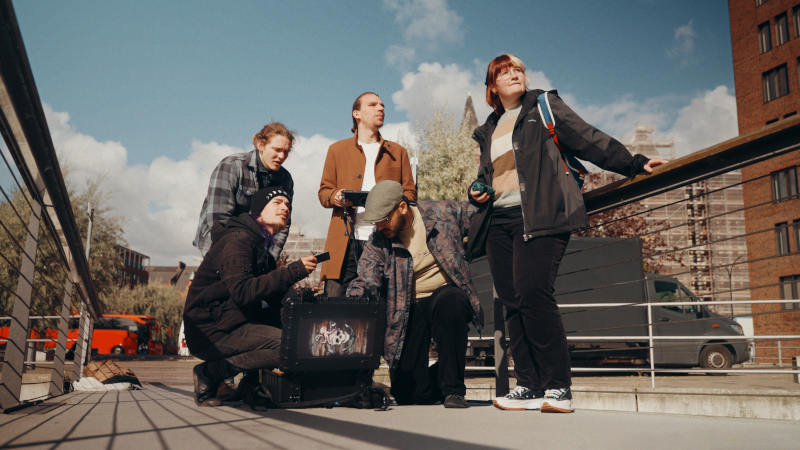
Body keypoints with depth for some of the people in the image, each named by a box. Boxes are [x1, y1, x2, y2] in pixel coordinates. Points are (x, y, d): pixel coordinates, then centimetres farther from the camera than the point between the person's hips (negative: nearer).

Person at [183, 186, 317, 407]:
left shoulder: (262, 248, 19)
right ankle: (209, 373, -10)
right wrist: (293, 272, -27)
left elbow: (275, 300, 13)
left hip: (233, 326, 9)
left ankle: (251, 383, 2)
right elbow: (242, 292, -26)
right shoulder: (238, 240, -11)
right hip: (209, 330, -9)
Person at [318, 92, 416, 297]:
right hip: (346, 240, 0)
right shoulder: (337, 150, 18)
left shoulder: (397, 152, 20)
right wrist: (336, 197, -8)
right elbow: (323, 191, 15)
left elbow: (410, 192, 15)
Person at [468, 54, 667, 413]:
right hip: (499, 221, 6)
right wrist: (476, 192, 10)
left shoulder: (544, 107, 13)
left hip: (539, 216, -5)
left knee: (532, 293, -20)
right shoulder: (488, 131, 26)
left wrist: (633, 164, -5)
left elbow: (589, 140, 5)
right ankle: (529, 386, 3)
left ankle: (558, 387, -12)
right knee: (512, 302, -2)